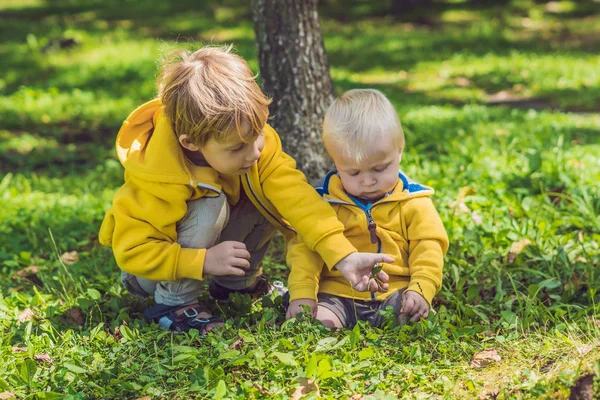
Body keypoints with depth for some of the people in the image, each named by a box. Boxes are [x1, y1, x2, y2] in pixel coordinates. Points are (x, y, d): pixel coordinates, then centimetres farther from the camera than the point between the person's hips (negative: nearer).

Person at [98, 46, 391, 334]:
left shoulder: (260, 144, -24)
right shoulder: (156, 182, -37)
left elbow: (296, 196, -30)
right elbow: (131, 251, -31)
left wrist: (344, 257, -40)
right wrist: (205, 261, -39)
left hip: (210, 241, 6)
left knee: (271, 196, -16)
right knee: (210, 206, -34)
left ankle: (236, 283, 5)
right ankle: (173, 302, -14)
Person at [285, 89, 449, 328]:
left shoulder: (413, 202, 5)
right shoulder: (322, 200, 5)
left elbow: (428, 248, 2)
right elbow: (304, 248, 3)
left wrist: (421, 289, -17)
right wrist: (302, 294, -12)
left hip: (394, 294, 0)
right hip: (337, 296, 0)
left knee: (413, 314, -32)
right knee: (321, 320, -31)